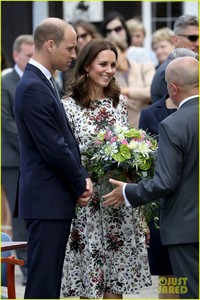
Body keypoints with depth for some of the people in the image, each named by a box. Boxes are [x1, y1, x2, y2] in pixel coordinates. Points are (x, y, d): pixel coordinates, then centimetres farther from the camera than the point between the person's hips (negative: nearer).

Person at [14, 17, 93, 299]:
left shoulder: (43, 83, 15)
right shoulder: (33, 88, -17)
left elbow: (64, 140, 17)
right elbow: (53, 148, -19)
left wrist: (82, 178, 3)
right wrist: (81, 184, -7)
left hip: (54, 198, 10)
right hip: (47, 200, -10)